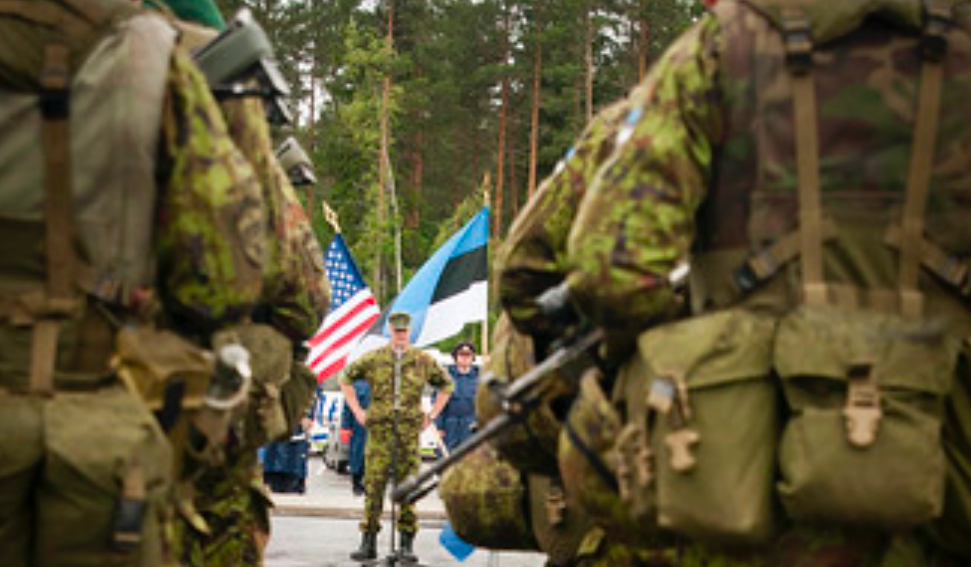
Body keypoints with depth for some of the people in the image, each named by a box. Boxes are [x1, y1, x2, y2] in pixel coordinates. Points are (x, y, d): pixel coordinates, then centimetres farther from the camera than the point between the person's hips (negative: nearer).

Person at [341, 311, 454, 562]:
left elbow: (446, 385, 20)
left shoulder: (423, 361, 7)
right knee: (373, 486, -3)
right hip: (379, 430, 0)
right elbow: (346, 379, 16)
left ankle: (407, 544, 7)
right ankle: (368, 543, 3)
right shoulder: (373, 359, 5)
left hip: (410, 431, 0)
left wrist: (431, 415, 11)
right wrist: (357, 411, 9)